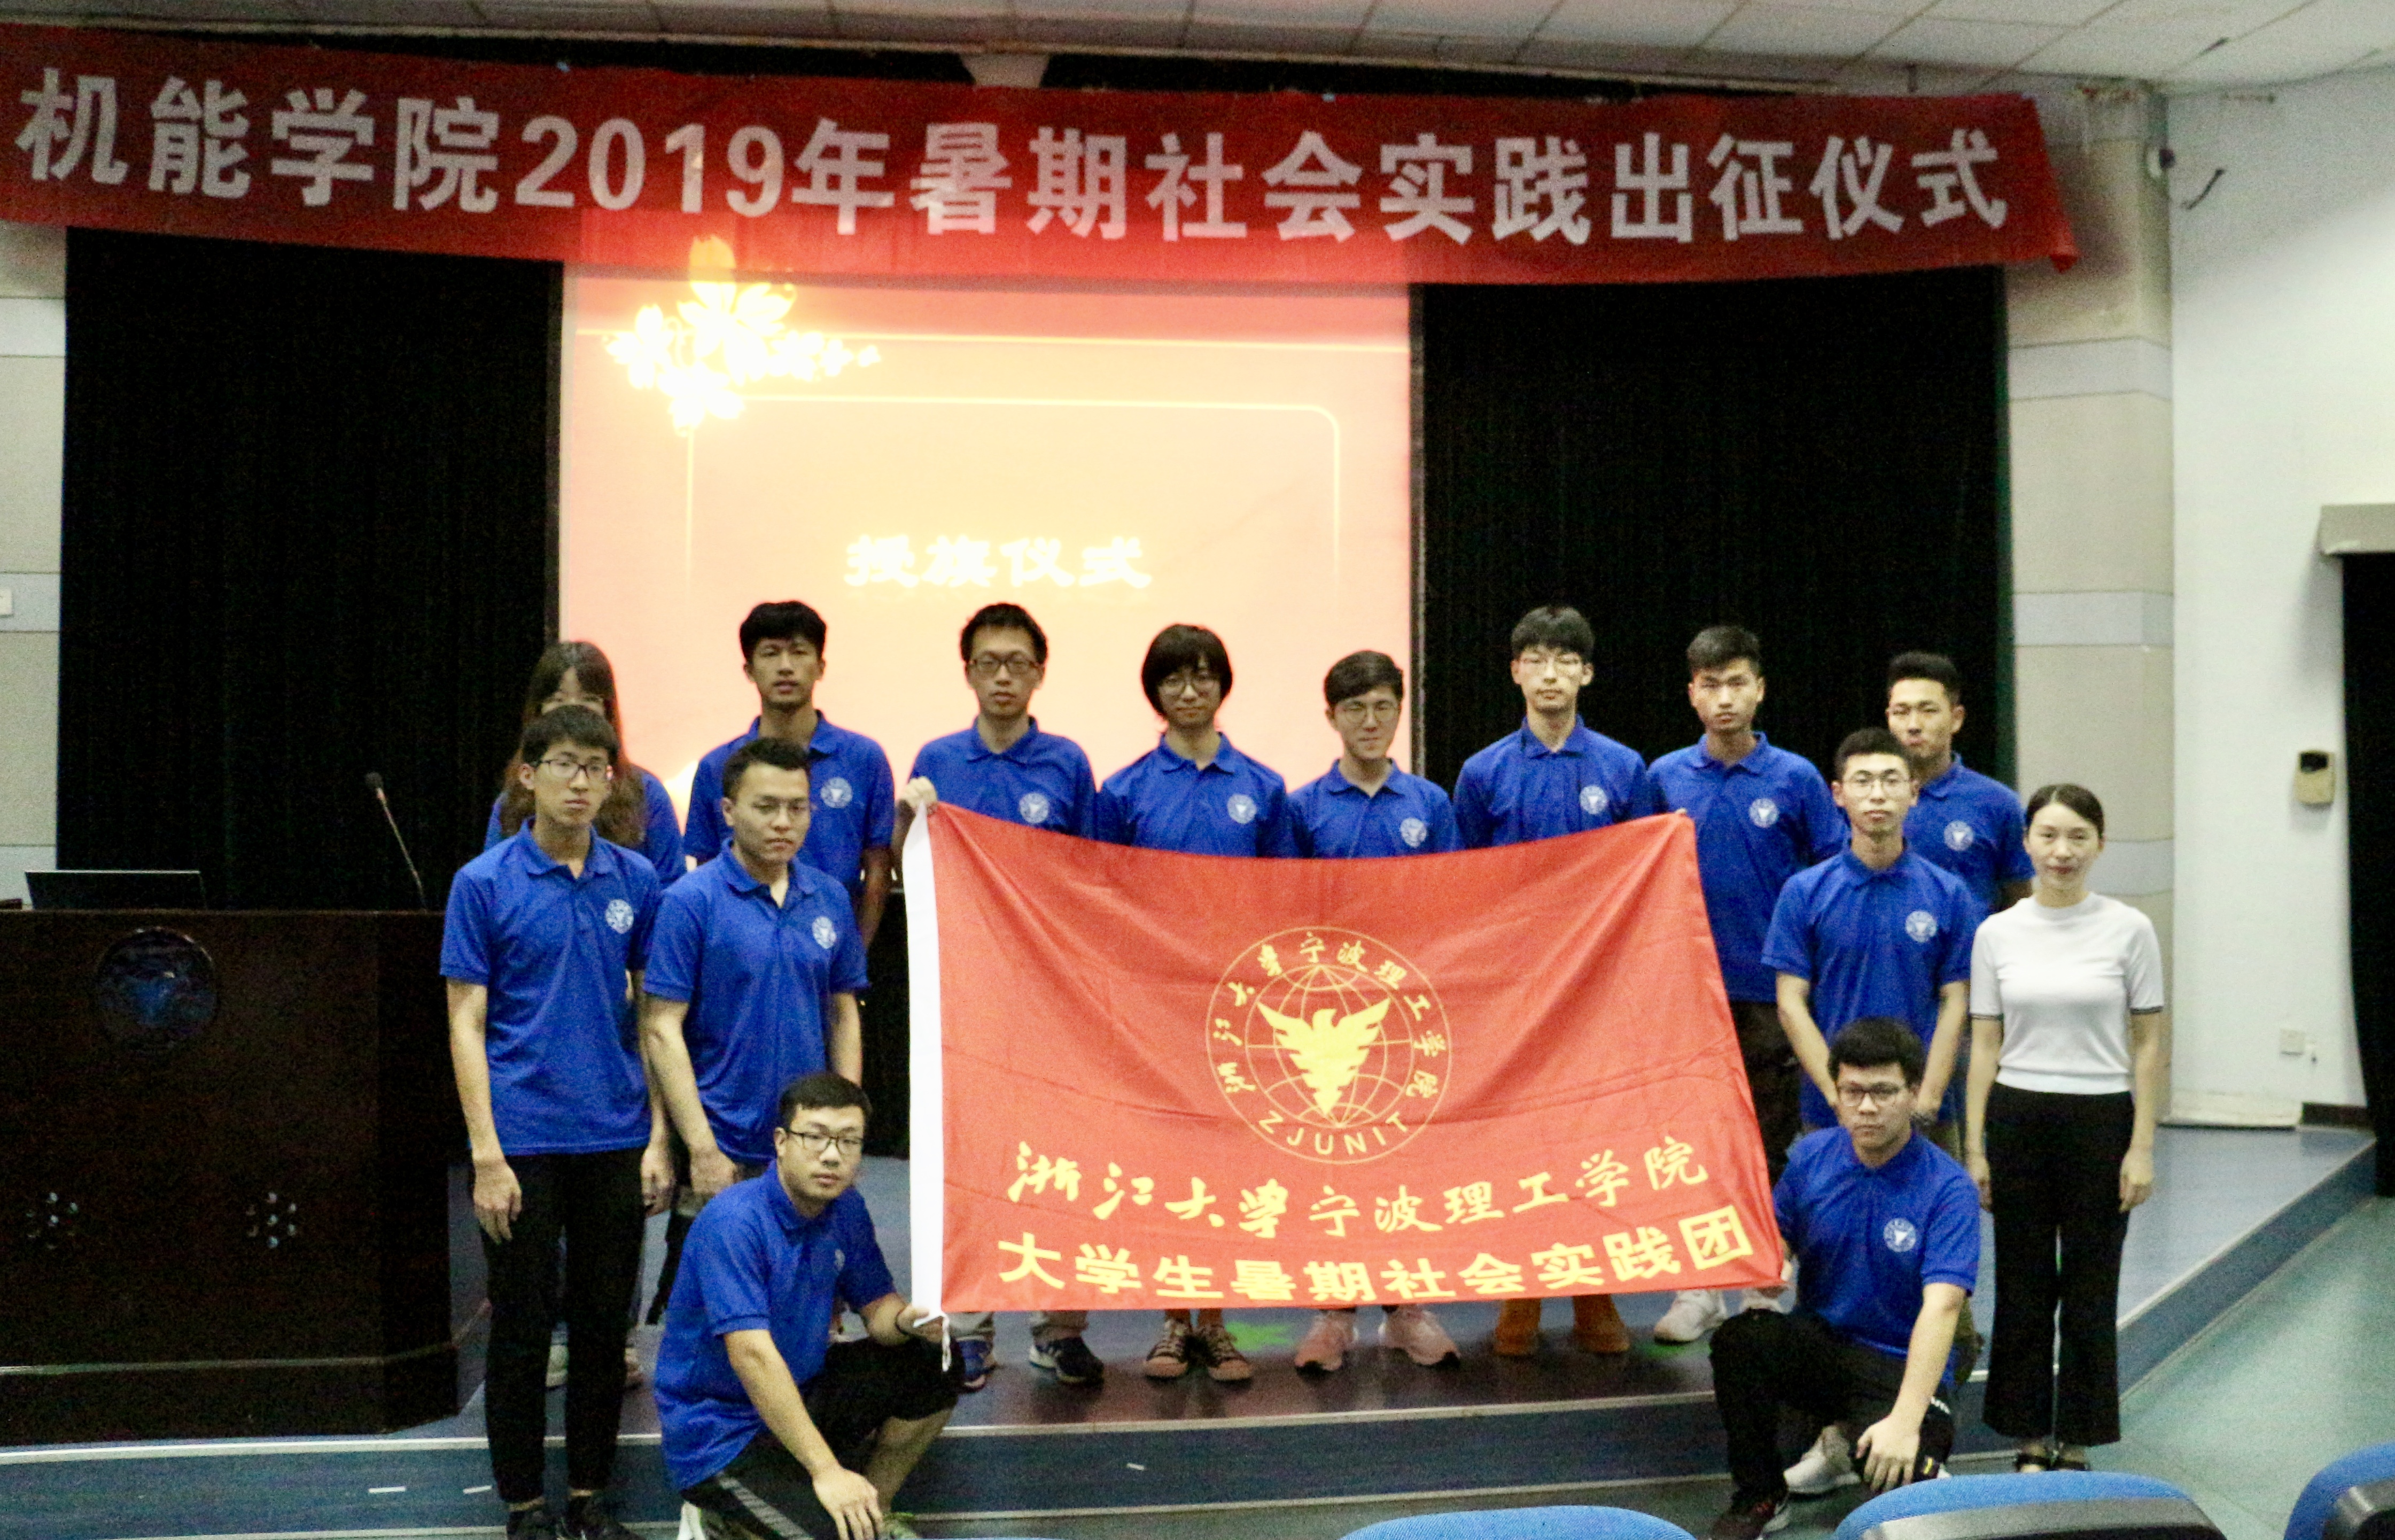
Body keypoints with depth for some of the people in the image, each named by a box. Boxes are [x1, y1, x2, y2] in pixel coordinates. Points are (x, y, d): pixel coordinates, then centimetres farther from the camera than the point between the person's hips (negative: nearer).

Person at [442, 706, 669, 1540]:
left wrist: (659, 1138, 1)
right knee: (523, 1328, 5)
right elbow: (467, 1024, -5)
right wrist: (487, 1156, -12)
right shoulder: (484, 883, -5)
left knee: (604, 1323, 10)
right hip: (524, 1142, -3)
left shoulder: (636, 880, 4)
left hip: (615, 1140, 3)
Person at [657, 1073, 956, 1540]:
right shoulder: (734, 1222, -25)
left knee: (933, 1370, 0)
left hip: (801, 1392, 8)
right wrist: (825, 1469, -33)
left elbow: (877, 1306, 7)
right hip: (720, 1435, -8)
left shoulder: (846, 1209, 0)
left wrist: (907, 1321, -19)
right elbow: (752, 1355, -31)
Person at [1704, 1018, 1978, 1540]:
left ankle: (1926, 1468, 10)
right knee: (1739, 1337, -28)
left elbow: (1941, 1307, -25)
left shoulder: (1947, 1188, -16)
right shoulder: (1812, 1156, -2)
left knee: (1897, 1480, -31)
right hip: (1820, 1344, 3)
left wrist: (1906, 1420, -35)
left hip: (1900, 1365, -3)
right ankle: (1760, 1496, -5)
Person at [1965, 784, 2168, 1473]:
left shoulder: (2129, 930, -3)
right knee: (2023, 1287, 8)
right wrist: (1975, 1147, 0)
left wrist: (2142, 1146, -6)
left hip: (2100, 1123, -1)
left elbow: (2151, 1045, -1)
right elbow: (1985, 1046, 4)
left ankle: (2075, 1444, 20)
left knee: (2089, 1290, 6)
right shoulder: (1997, 933, 2)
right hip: (2017, 1121, 1)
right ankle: (2031, 1440, 21)